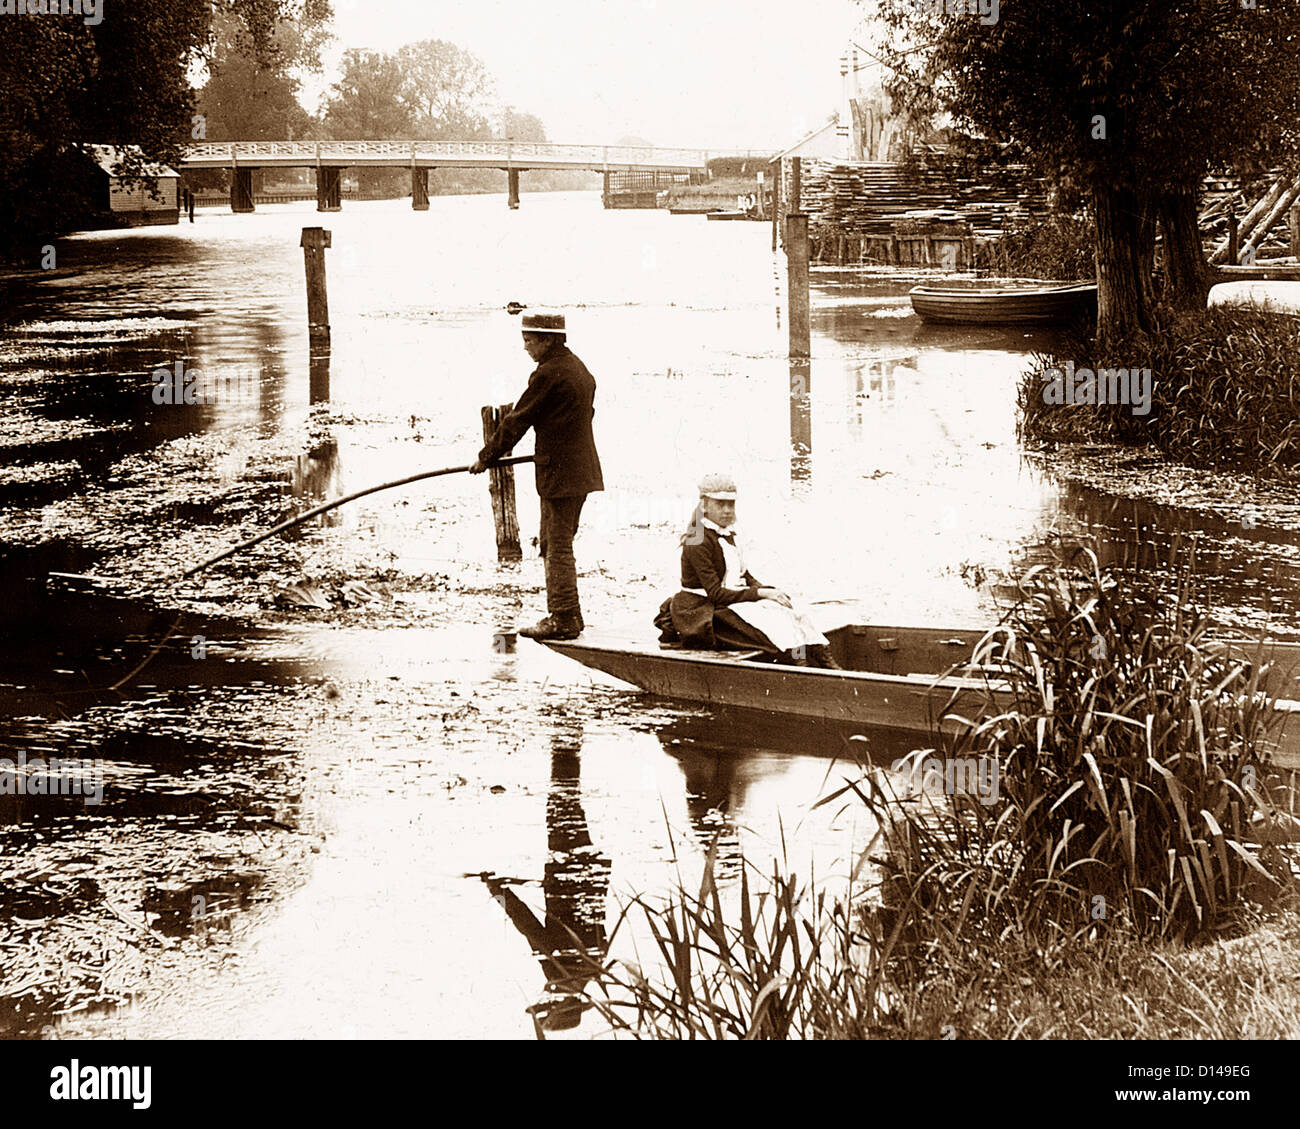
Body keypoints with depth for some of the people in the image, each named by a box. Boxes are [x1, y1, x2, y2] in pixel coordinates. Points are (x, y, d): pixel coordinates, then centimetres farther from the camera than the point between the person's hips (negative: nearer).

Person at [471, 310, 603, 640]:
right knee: (553, 542, 16)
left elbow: (517, 421, -12)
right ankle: (565, 615, 20)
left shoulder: (548, 374, -16)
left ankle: (564, 619, -1)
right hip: (581, 468, 10)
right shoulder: (579, 369, 13)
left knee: (558, 547, -4)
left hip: (559, 473, -10)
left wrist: (486, 458, -2)